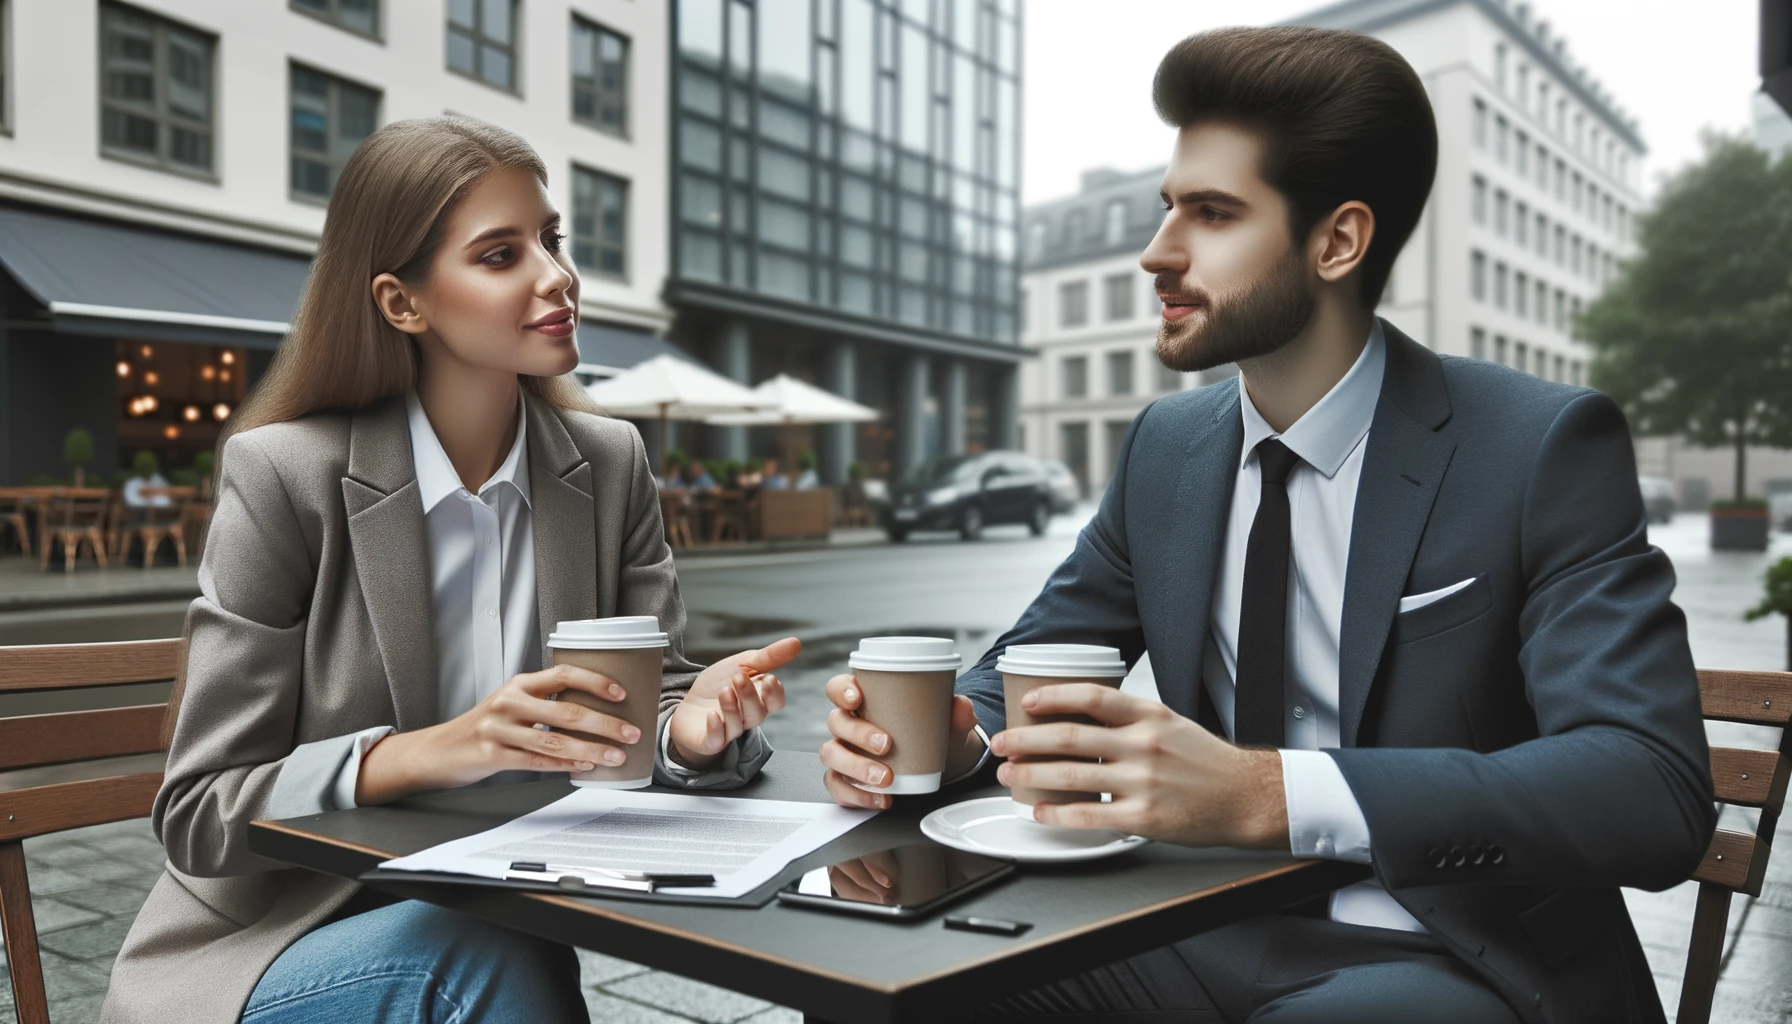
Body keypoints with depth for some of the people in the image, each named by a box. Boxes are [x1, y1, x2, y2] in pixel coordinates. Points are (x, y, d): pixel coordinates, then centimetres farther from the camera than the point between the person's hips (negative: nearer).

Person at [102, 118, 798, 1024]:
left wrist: (694, 725, -25)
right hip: (268, 950, -3)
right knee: (480, 950, -32)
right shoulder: (282, 474, -12)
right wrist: (430, 753, -30)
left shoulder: (610, 463, -1)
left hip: (492, 941, 4)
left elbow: (652, 702, 0)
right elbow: (198, 815, -12)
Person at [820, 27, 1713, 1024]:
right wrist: (950, 733, -16)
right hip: (1215, 937, 4)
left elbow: (1656, 790, -23)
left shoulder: (1545, 448, -12)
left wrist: (1266, 793, -36)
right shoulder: (1165, 447, 4)